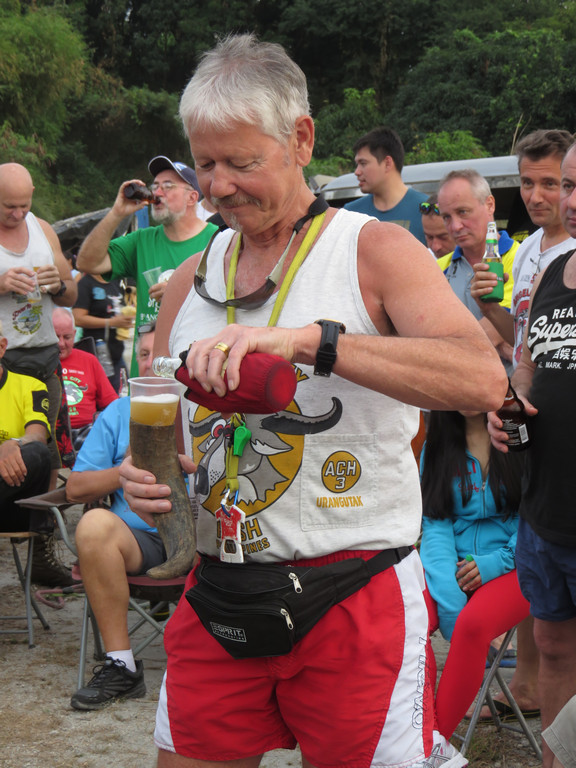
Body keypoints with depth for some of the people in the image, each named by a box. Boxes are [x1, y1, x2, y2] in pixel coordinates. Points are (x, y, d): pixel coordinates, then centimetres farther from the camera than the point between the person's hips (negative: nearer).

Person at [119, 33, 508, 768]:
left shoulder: (376, 252, -6)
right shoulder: (191, 279, 9)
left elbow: (484, 377, -23)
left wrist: (306, 339, -30)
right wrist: (143, 469, -5)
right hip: (217, 595, 5)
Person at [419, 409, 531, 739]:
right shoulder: (437, 445, 9)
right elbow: (436, 524, 0)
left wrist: (497, 563, -14)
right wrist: (450, 602, -14)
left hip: (513, 565, -3)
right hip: (452, 566, 3)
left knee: (473, 624, -34)